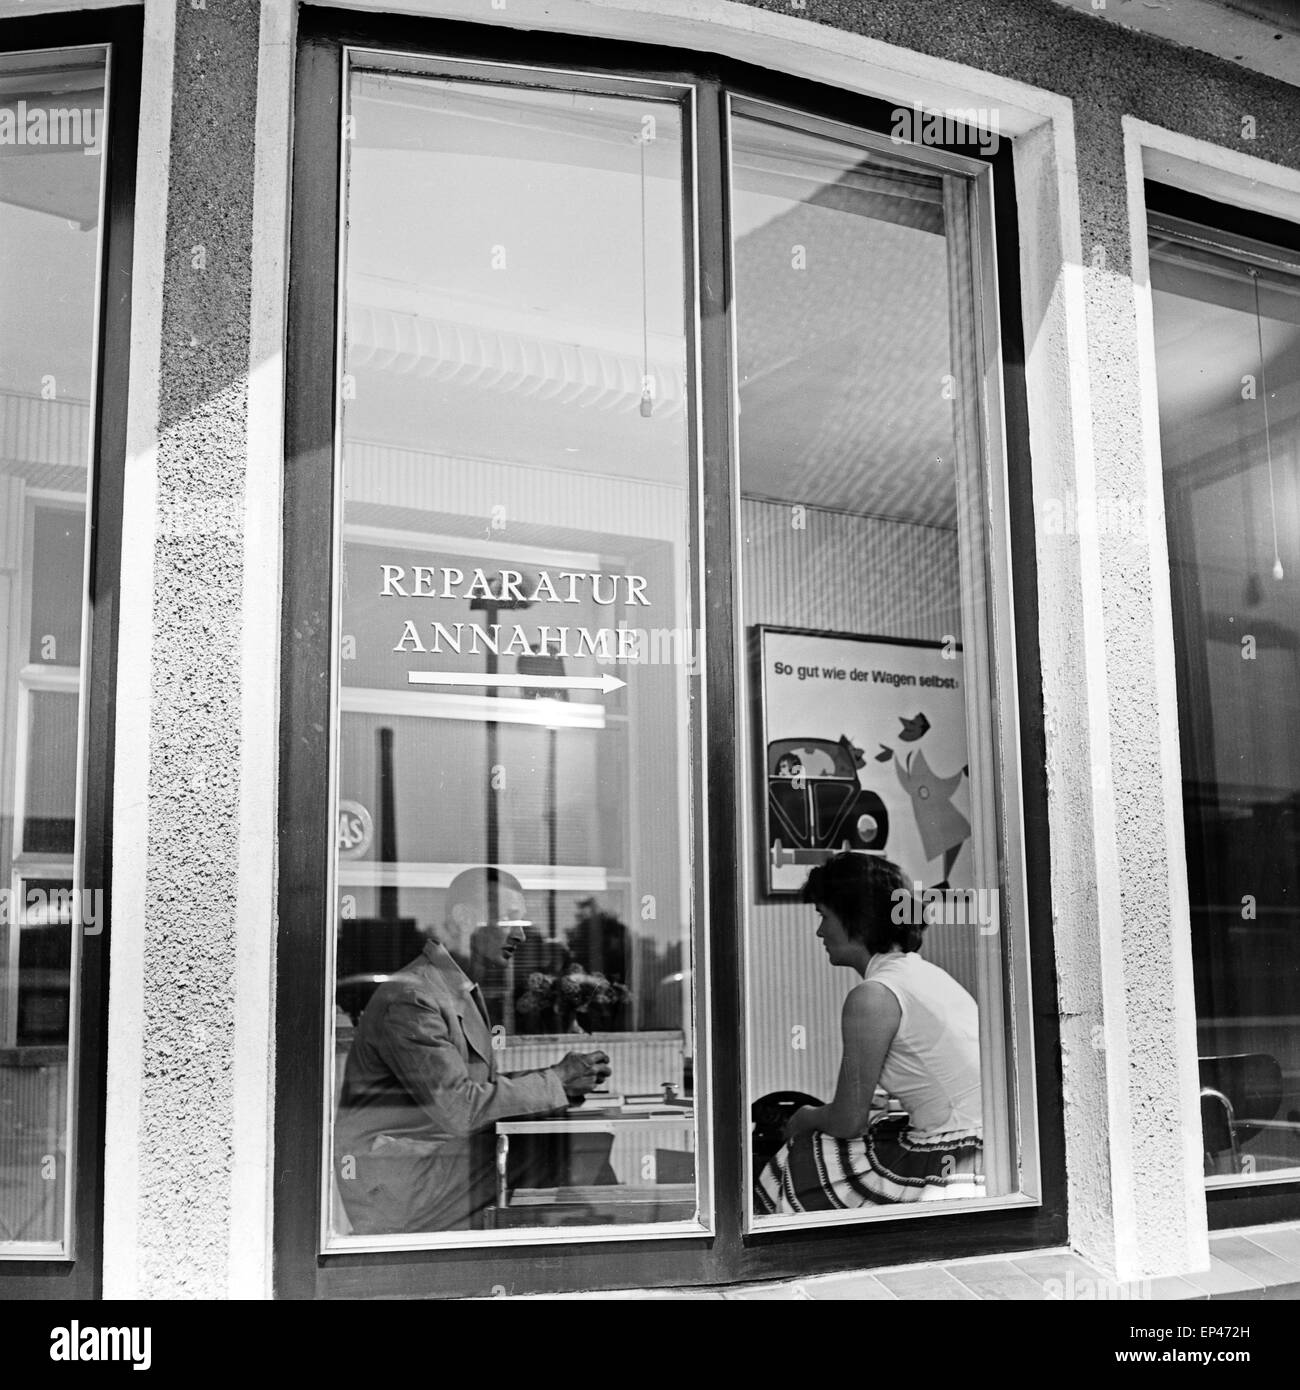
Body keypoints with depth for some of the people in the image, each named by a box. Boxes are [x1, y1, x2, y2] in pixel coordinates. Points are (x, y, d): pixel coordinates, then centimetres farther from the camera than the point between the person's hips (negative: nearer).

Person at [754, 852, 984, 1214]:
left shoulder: (872, 997, -15)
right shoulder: (928, 973, 12)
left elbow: (849, 1119, -11)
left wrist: (806, 1119, 12)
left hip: (946, 1168, -8)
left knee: (795, 1168, 9)